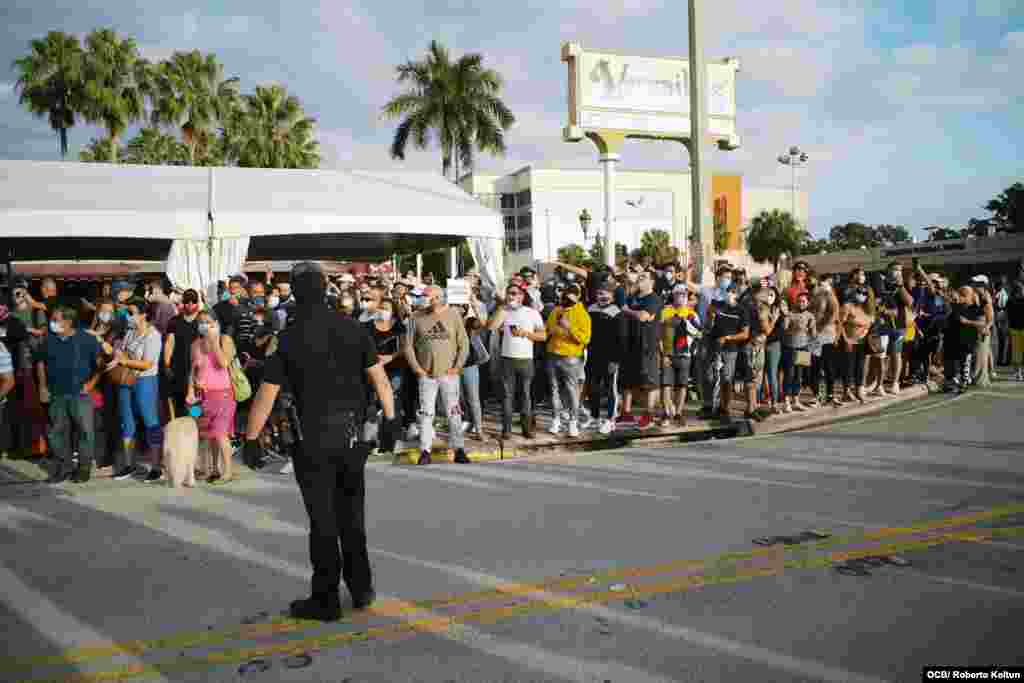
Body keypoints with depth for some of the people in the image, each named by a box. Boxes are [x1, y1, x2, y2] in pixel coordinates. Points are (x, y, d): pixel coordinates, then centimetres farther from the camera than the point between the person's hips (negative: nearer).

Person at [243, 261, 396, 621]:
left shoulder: (288, 339, -10)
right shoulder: (353, 328, -1)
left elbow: (266, 396, -8)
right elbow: (380, 378, 1)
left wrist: (251, 439, 2)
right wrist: (389, 420, 11)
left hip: (313, 441, -3)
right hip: (353, 436, 4)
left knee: (323, 521, 5)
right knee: (352, 516, 18)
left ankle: (326, 600, 13)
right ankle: (361, 588, 26)